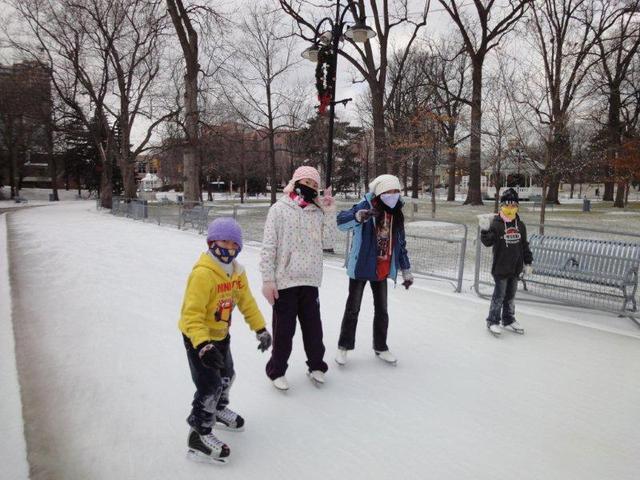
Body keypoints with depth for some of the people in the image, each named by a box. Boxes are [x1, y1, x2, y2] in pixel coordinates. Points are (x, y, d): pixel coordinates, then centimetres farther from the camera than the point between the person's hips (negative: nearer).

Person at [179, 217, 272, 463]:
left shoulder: (237, 271, -4)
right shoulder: (202, 273, -29)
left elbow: (247, 302, 6)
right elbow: (191, 314, -32)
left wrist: (260, 329, 4)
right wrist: (203, 346, -41)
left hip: (221, 335, 8)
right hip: (198, 338, -8)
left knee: (226, 376, 24)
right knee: (210, 386, -7)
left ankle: (218, 410, 51)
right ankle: (199, 436, 11)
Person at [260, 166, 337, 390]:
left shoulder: (318, 212, 7)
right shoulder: (280, 209, -4)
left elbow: (328, 242, 0)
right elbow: (268, 247, -7)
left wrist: (330, 213, -4)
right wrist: (267, 280, -10)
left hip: (310, 281, 4)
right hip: (284, 281, -3)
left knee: (313, 327, 14)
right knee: (283, 329, 6)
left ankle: (316, 365, 34)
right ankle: (277, 370, 26)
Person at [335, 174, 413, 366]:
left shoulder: (396, 215, 4)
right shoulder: (366, 207, -14)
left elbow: (400, 244, 12)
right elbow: (341, 221, -27)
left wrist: (406, 270, 13)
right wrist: (358, 216, -48)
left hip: (382, 271, 5)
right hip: (360, 267, -5)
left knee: (382, 310, 15)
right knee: (353, 309, 7)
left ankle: (381, 347, 32)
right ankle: (344, 346, 22)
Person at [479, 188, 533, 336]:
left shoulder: (520, 225, 7)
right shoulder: (495, 224, -10)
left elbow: (525, 245, 15)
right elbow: (488, 242, -17)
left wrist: (528, 263, 15)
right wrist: (485, 230, -35)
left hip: (515, 268, 5)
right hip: (500, 267, -5)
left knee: (511, 296, 14)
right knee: (499, 296, -1)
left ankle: (508, 320, 27)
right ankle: (493, 321, 12)